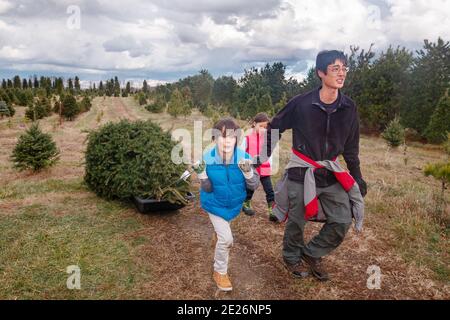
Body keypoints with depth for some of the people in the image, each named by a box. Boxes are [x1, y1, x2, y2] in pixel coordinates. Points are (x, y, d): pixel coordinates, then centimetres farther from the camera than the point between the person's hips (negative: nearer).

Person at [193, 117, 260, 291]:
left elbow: (254, 186, -19)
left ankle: (218, 235, 68)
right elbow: (207, 189, -19)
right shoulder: (207, 158, -26)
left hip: (234, 204, 3)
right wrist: (201, 173, -36)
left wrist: (248, 172, -38)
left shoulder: (244, 157, -24)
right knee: (226, 239, -8)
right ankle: (220, 272, 17)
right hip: (215, 204, -3)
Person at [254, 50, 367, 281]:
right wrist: (263, 157, -1)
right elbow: (274, 128, -1)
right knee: (297, 221, 8)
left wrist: (357, 176, 12)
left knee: (343, 221, 0)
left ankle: (311, 254, 24)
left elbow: (351, 147, 10)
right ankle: (292, 257, 37)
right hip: (301, 173, -4)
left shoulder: (348, 108, -2)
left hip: (331, 173, 4)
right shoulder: (301, 103, -14)